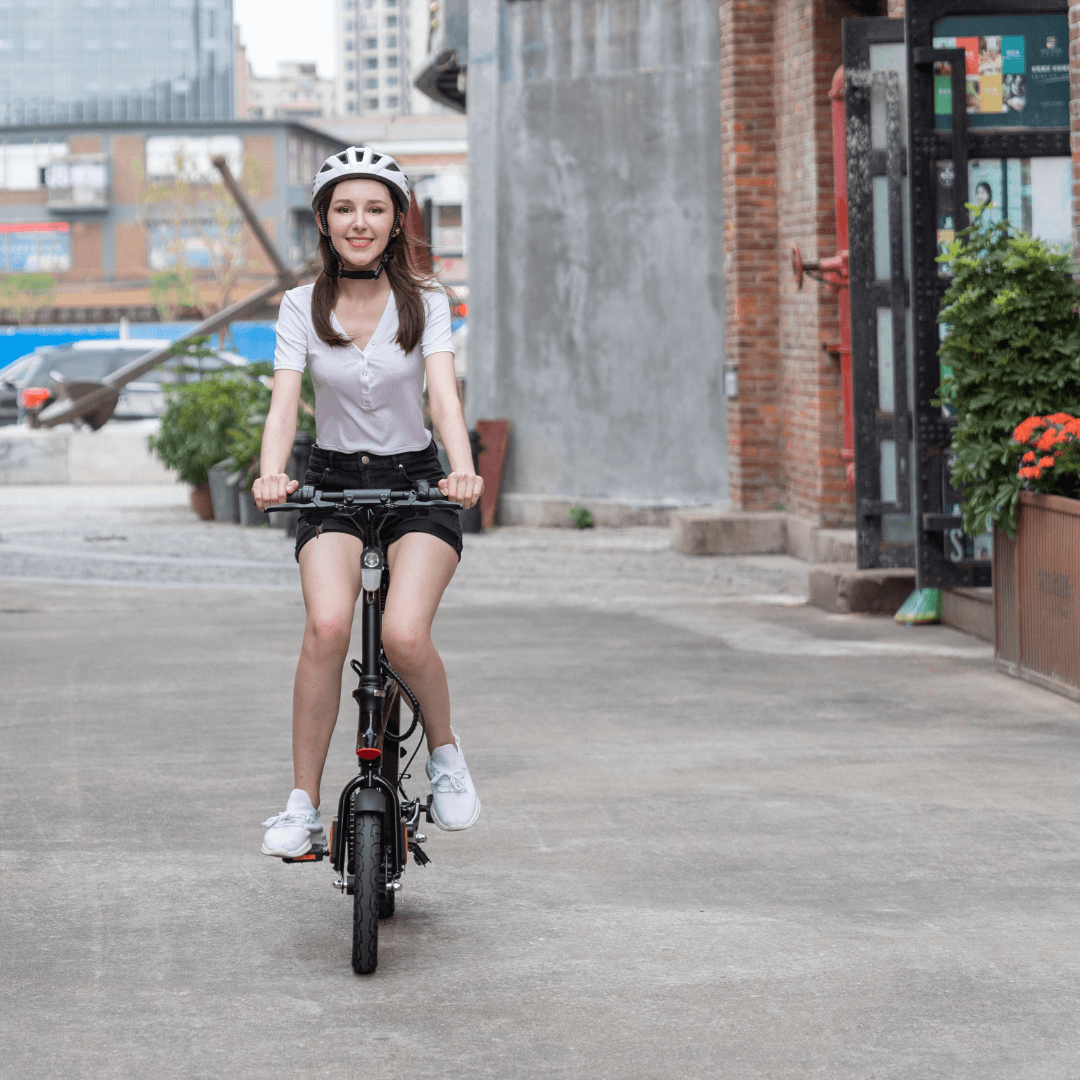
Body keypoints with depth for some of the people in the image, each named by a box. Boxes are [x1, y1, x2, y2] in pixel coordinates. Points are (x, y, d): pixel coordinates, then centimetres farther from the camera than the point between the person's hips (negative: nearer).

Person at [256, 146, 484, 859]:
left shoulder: (424, 302, -3)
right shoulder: (303, 307, -1)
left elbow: (443, 391, -18)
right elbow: (284, 400, -13)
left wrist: (464, 469, -37)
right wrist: (271, 474, -33)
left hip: (415, 484, -1)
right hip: (334, 484, 1)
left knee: (404, 635, -25)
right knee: (327, 625, -27)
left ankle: (445, 749, 6)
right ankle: (304, 805, -18)